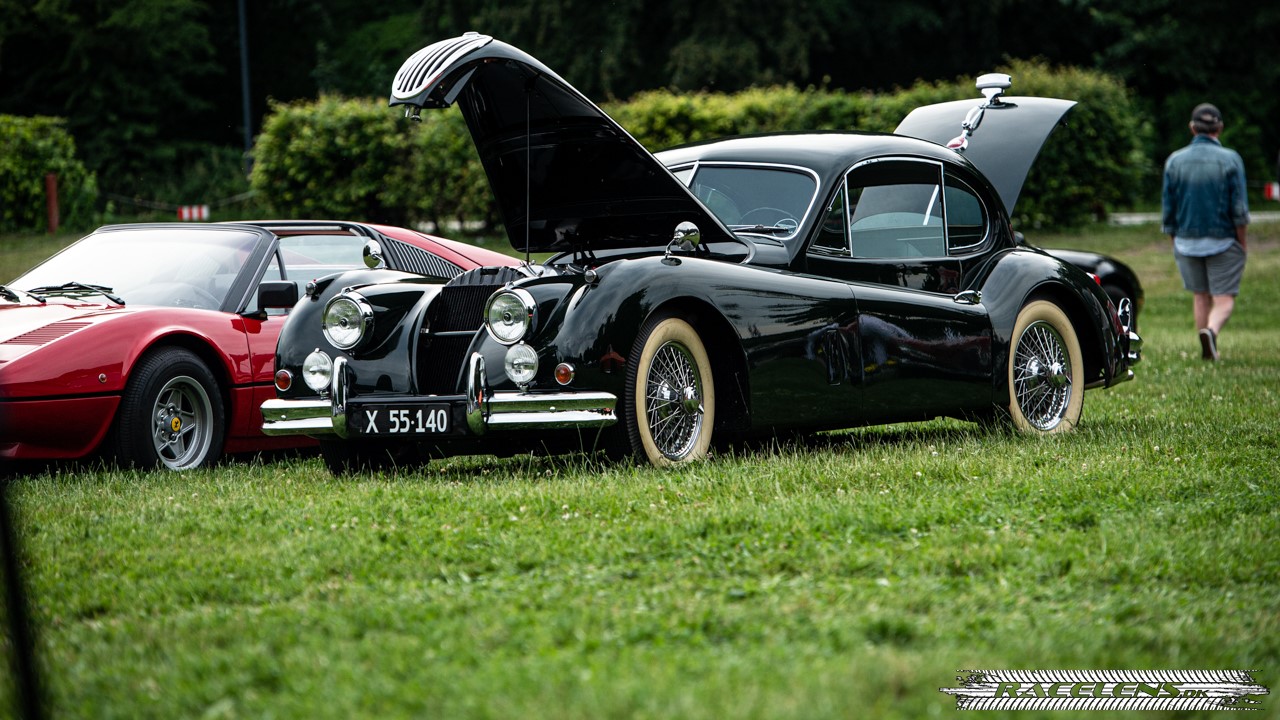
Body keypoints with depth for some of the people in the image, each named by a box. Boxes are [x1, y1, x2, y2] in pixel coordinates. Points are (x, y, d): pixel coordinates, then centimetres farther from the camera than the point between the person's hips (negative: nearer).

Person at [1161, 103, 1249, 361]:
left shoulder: (1174, 161, 1)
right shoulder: (1230, 159, -8)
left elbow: (1168, 207, 4)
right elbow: (1239, 208, -9)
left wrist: (1174, 242, 15)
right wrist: (1242, 241, 4)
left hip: (1187, 241, 3)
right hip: (1222, 242, -3)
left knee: (1200, 297, 17)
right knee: (1224, 299, -1)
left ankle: (1207, 351, 17)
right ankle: (1212, 331, -29)